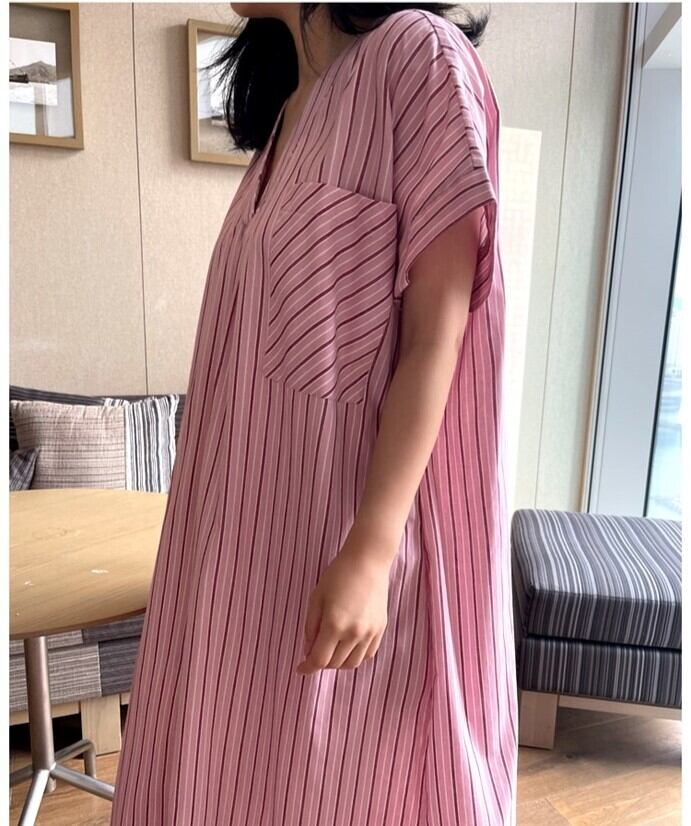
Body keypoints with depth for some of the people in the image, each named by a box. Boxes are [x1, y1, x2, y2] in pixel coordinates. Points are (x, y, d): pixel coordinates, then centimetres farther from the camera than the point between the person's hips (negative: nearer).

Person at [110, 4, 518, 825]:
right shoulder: (284, 107, 17)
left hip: (356, 514, -7)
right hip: (262, 513, 8)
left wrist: (370, 550, -19)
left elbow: (438, 328, -14)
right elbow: (267, 338, 14)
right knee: (244, 755, 19)